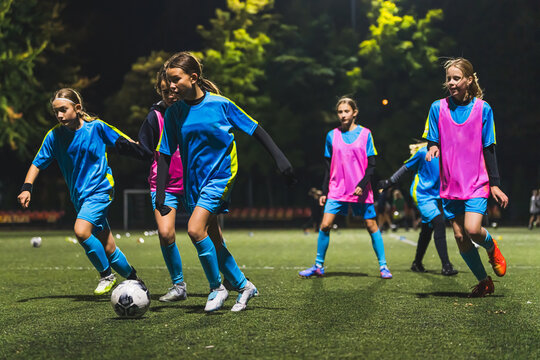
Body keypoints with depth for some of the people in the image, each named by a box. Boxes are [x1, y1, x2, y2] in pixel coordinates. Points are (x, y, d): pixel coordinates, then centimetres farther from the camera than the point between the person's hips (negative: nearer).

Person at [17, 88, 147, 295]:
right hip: (79, 196, 4)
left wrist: (151, 156, 1)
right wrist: (27, 188, -9)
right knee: (108, 249, 6)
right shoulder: (54, 136, 0)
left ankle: (106, 275, -8)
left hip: (100, 189, -4)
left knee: (81, 231, -26)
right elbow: (38, 163, 4)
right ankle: (133, 280, 26)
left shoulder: (96, 127, -8)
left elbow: (124, 143, 2)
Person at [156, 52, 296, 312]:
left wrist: (279, 158, -9)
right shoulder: (174, 112, 0)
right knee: (212, 240, 9)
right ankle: (243, 285, 28)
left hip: (220, 175, -5)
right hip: (194, 182, 5)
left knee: (195, 229, -21)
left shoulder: (219, 103, -10)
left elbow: (254, 129, -4)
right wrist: (160, 196, -2)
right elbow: (165, 154, 4)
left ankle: (217, 287, -4)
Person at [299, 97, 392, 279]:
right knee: (325, 225, -8)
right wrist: (325, 191, 8)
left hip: (361, 190, -1)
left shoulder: (365, 134, 0)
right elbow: (329, 167, 11)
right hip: (337, 189, 2)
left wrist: (362, 184, -15)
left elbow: (371, 165, -1)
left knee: (371, 226, 1)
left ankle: (383, 266, 13)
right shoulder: (332, 136, 6)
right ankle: (318, 266, 5)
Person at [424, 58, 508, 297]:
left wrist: (494, 184, -1)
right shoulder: (438, 108, 2)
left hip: (477, 183, -2)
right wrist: (432, 148, -20)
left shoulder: (482, 108, -1)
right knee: (460, 237, 1)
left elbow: (489, 149, 3)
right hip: (450, 185, 2)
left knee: (473, 230, -19)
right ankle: (484, 281, 20)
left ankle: (492, 248, 16)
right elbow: (432, 141, 5)